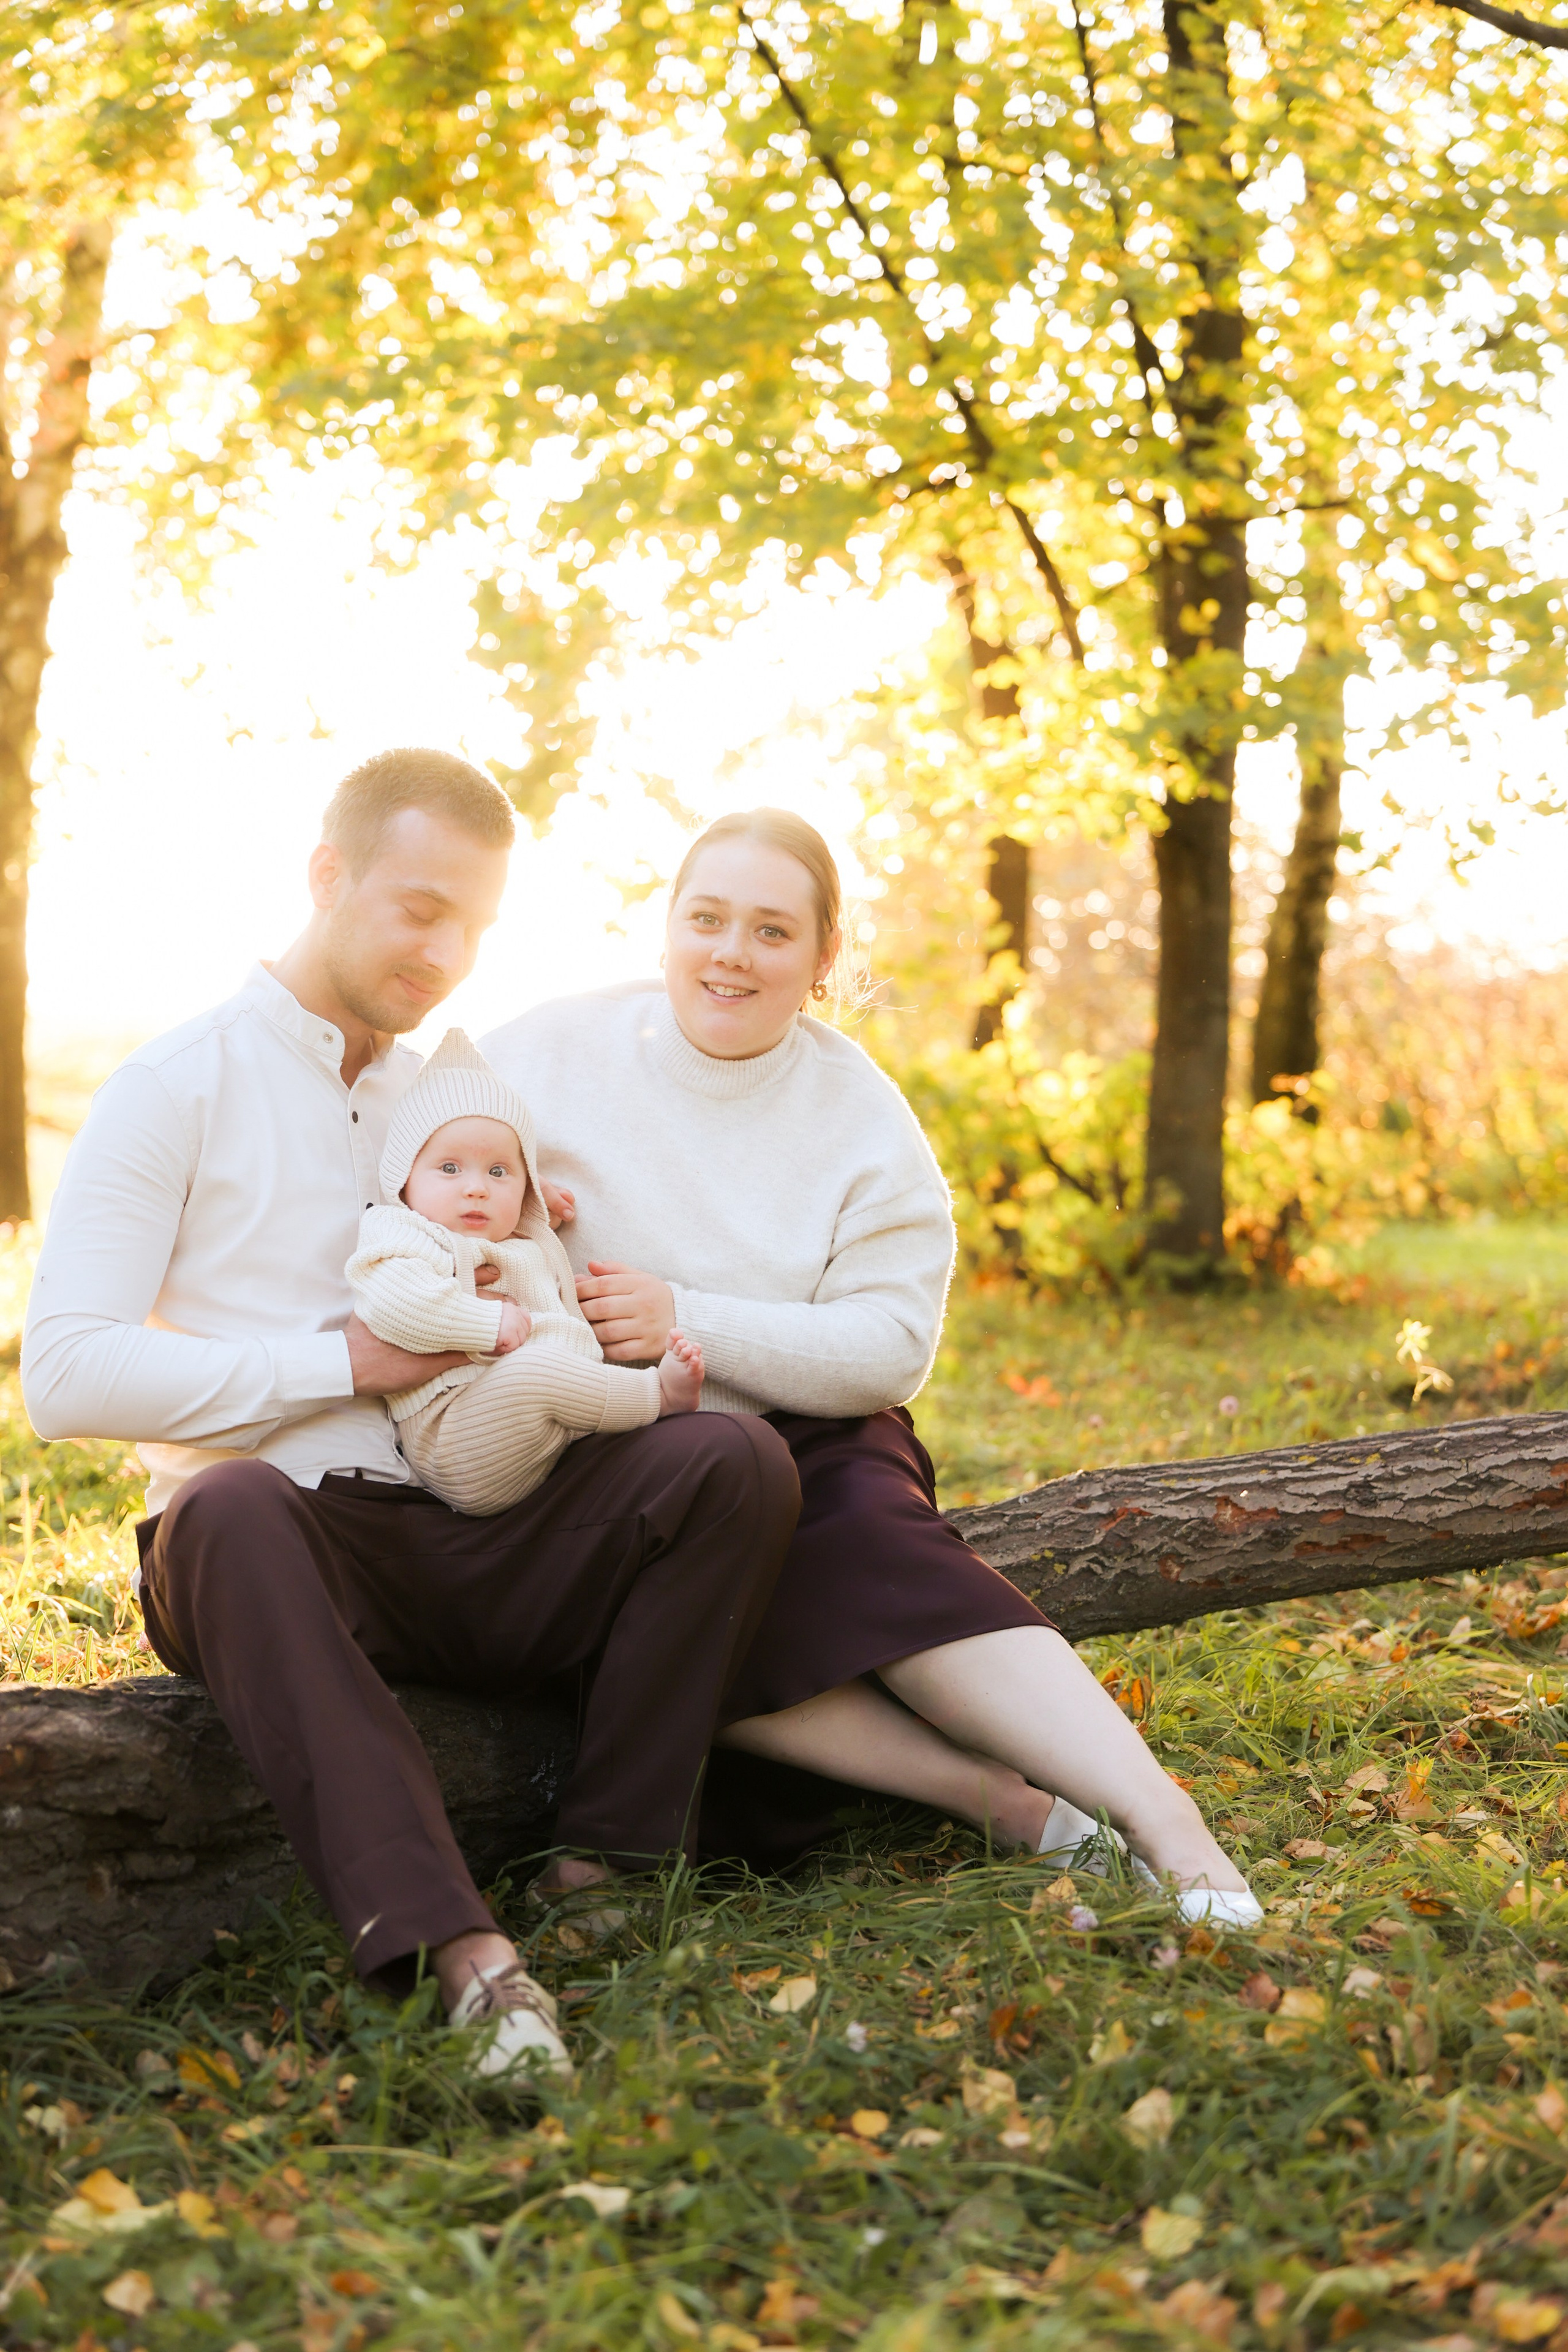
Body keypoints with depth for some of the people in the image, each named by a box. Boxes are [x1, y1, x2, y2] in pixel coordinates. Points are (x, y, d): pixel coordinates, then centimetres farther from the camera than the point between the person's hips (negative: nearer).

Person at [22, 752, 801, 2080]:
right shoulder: (179, 1086, 4)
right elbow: (66, 1374, -8)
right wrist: (345, 1359, -12)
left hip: (477, 1545, 4)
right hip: (279, 1545, -4)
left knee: (735, 1457, -21)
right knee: (229, 1506, -40)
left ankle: (613, 1872, -23)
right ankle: (458, 1945, -47)